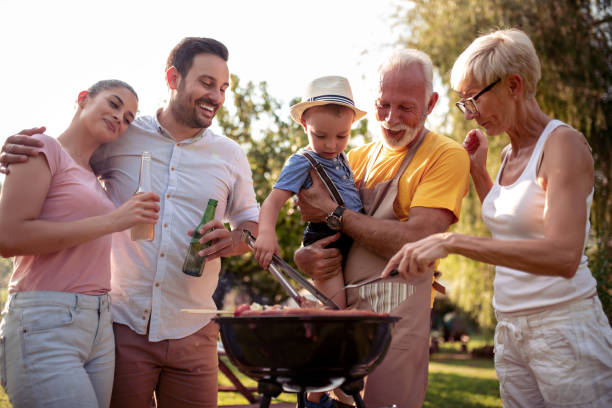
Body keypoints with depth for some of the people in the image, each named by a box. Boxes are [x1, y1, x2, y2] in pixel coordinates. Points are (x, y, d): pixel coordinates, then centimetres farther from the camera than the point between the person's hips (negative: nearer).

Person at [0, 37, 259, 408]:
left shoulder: (231, 156, 8)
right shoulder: (121, 138, 1)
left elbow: (252, 222, 16)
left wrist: (234, 241, -8)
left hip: (191, 333, 2)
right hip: (123, 326, -2)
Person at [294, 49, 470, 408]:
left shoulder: (447, 156, -3)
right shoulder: (359, 157, 15)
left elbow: (415, 241, -16)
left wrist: (334, 213, -9)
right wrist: (303, 256, -7)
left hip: (396, 310, -6)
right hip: (340, 307, 6)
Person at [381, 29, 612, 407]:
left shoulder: (564, 144, -15)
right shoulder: (510, 154, 10)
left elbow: (564, 256, -30)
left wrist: (452, 241, -36)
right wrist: (478, 171, 15)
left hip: (565, 329, -8)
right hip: (511, 331, 8)